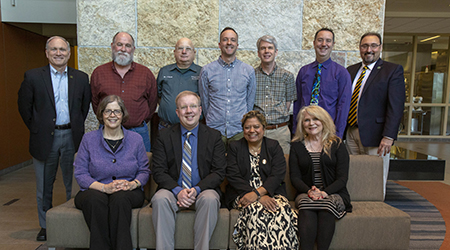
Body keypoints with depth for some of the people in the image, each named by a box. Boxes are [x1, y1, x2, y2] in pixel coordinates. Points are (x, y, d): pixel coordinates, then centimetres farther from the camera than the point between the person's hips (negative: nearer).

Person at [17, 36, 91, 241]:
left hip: (71, 137, 1)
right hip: (45, 138, 0)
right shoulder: (33, 76, 0)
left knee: (73, 183, 8)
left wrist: (76, 128, 8)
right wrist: (36, 129, 2)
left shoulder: (81, 78, 4)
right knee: (44, 185, 12)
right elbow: (24, 106, 4)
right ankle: (45, 226, 28)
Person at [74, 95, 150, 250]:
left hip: (128, 192, 0)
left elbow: (144, 170, 9)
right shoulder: (89, 139, 7)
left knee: (120, 198, -35)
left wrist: (132, 184, -14)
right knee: (96, 199, -35)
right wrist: (104, 187, -16)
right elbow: (80, 173, 0)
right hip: (94, 191, 0)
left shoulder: (135, 139, 9)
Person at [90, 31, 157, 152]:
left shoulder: (146, 73, 3)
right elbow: (95, 103, 11)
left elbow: (152, 102, 8)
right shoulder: (98, 73, 4)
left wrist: (141, 123, 9)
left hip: (139, 132, 0)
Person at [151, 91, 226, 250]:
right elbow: (158, 172, 0)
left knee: (210, 199, -32)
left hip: (203, 191, 0)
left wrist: (197, 189, -17)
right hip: (173, 191, 1)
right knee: (160, 199, -30)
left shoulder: (214, 136, 5)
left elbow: (219, 172, -1)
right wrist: (178, 191, -18)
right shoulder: (164, 136, 7)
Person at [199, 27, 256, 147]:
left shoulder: (249, 70, 5)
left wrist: (243, 123, 12)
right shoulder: (207, 71, 2)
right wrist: (212, 121, 12)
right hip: (214, 131, 0)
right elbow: (204, 102, 9)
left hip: (239, 131, 1)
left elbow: (250, 101, 12)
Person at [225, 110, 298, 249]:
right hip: (242, 195, -1)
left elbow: (278, 175, -1)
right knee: (256, 211, -34)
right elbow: (233, 177, -2)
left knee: (282, 210, -31)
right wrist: (260, 198, -15)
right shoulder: (234, 147, 11)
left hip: (270, 193, 1)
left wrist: (257, 193, -19)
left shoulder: (274, 146, 13)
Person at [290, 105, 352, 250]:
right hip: (306, 194, 1)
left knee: (327, 206, -33)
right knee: (306, 208, -32)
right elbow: (295, 177, 5)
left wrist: (325, 192, -17)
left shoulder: (336, 144, 8)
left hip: (334, 193, 0)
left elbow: (342, 177, 0)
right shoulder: (297, 146, 12)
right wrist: (309, 191, -15)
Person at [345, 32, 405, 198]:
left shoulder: (393, 70, -1)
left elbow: (396, 106, -10)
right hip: (351, 133, 5)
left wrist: (388, 136, -18)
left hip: (374, 135, -4)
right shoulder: (351, 70, 14)